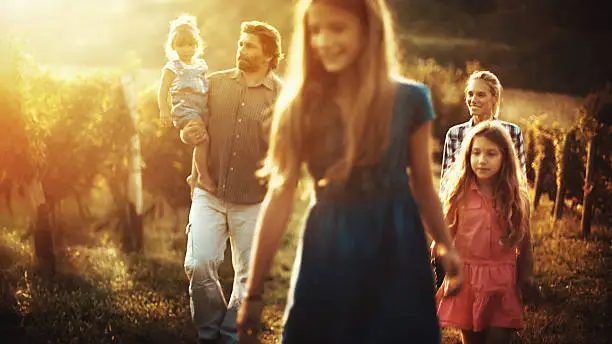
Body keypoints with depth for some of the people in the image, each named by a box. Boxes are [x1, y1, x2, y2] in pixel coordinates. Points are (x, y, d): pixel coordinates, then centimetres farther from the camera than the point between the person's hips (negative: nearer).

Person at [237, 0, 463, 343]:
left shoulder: (409, 99, -4)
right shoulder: (300, 107, -3)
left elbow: (422, 184, 6)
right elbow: (279, 199, -5)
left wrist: (448, 247, -1)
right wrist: (254, 292, -8)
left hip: (396, 252, -1)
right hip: (327, 255, 1)